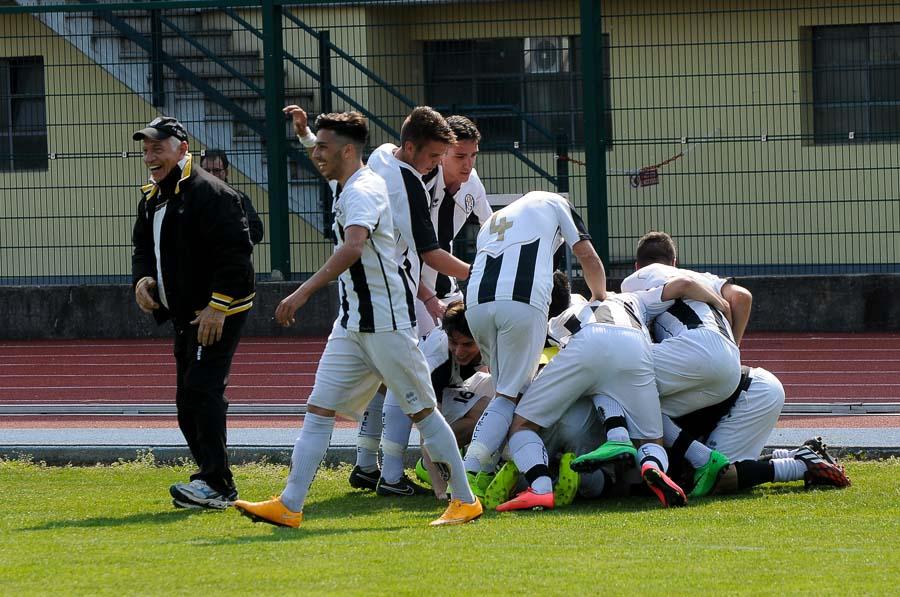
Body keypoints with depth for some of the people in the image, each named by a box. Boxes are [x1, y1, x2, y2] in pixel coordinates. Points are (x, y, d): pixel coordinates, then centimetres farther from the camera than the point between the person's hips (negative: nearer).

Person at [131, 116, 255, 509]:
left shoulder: (209, 193, -15)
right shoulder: (151, 198, 15)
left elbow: (235, 254, -21)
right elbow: (143, 248, 24)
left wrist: (217, 307, -24)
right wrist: (143, 278, 1)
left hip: (218, 313, -10)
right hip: (184, 314, 10)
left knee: (202, 391, -18)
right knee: (188, 400, 11)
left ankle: (217, 483, -20)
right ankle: (214, 482, 17)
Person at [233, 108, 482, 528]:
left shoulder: (363, 190, -19)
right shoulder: (346, 187, 12)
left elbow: (353, 246, -38)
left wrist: (304, 291, -42)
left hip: (387, 320, -10)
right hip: (352, 322, 10)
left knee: (421, 411, -1)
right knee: (319, 409, 1)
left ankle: (465, 501, 9)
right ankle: (289, 506, -4)